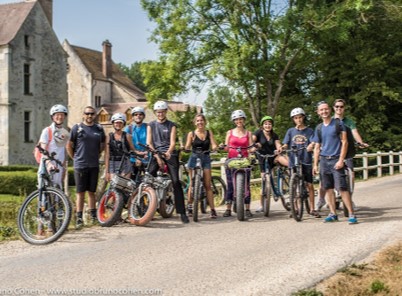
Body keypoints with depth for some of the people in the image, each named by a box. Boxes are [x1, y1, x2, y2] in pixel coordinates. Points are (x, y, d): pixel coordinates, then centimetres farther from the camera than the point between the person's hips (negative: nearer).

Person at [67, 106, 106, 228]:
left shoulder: (99, 129, 9)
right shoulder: (77, 128, 0)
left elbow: (102, 145, 20)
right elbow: (69, 146, 5)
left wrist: (95, 156, 11)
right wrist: (75, 158, 5)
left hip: (94, 165, 3)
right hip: (80, 165, -3)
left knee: (92, 192, 10)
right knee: (80, 193, 0)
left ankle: (93, 216, 16)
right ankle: (79, 218, 4)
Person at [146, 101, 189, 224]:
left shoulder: (171, 125, 10)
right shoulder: (151, 125, 13)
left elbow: (172, 142, -1)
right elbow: (149, 143, 4)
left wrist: (168, 152, -24)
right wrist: (157, 157, -10)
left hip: (170, 154, -1)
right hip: (155, 154, 2)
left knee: (176, 181, -13)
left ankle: (182, 212, -12)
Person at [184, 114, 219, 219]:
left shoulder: (209, 133, 8)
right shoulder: (191, 134, 3)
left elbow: (213, 145, -1)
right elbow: (187, 147, -4)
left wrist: (215, 147, -23)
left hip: (206, 159, 1)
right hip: (194, 158, -1)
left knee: (207, 185, -2)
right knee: (192, 183, -1)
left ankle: (212, 209, -3)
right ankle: (189, 206, 11)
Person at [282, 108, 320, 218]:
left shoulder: (309, 131, 7)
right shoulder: (290, 131, 10)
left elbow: (313, 143, -6)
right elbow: (286, 144, 4)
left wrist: (311, 146, -28)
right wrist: (281, 148, -17)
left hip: (306, 161, -1)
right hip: (293, 161, 1)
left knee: (309, 185, 0)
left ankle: (312, 209, 8)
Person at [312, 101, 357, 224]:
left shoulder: (338, 124, -1)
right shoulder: (319, 128, 12)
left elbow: (344, 142, -5)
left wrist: (341, 160, -13)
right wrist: (315, 164, 9)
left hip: (336, 160, -5)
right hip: (324, 160, 5)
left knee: (342, 188, -12)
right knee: (328, 188, 6)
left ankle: (351, 214, -10)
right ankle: (333, 214, 13)